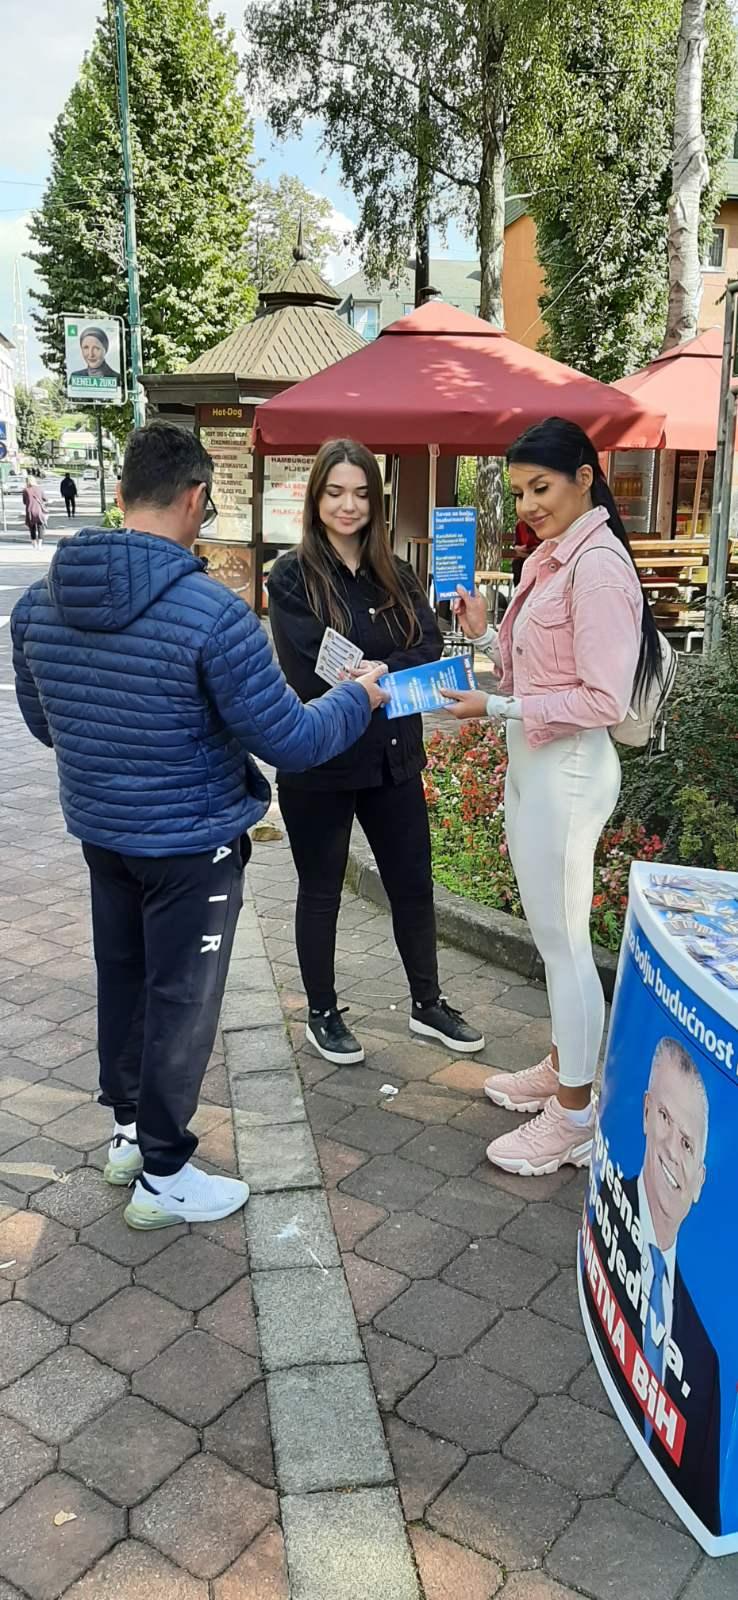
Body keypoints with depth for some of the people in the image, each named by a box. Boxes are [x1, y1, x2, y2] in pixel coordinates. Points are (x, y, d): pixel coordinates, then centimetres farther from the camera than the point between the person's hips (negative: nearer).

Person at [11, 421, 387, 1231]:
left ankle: (130, 1128, 41)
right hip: (192, 843, -6)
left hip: (99, 832, 7)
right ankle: (164, 1174, 24)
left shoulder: (37, 602, -4)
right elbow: (290, 741, -20)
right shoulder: (211, 611, -25)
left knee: (122, 980, 22)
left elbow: (43, 722, 10)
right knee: (181, 1002, 9)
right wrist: (358, 699, -1)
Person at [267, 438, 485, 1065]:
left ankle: (428, 1004, 34)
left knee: (413, 884, 15)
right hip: (320, 761, -4)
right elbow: (309, 673, -18)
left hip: (394, 757, 5)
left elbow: (430, 648, -5)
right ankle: (322, 1015, 29)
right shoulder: (293, 575, -8)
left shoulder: (397, 575, 7)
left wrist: (373, 675, -21)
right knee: (321, 893, 11)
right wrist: (389, 680, -15)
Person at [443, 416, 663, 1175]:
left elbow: (603, 699, -21)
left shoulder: (599, 566, -18)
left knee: (564, 941, 0)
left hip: (566, 771, -10)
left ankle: (574, 1117, 14)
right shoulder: (551, 559, 11)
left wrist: (497, 709, -21)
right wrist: (484, 636, 3)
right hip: (532, 764, 10)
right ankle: (559, 1068, 36)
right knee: (550, 935, 19)